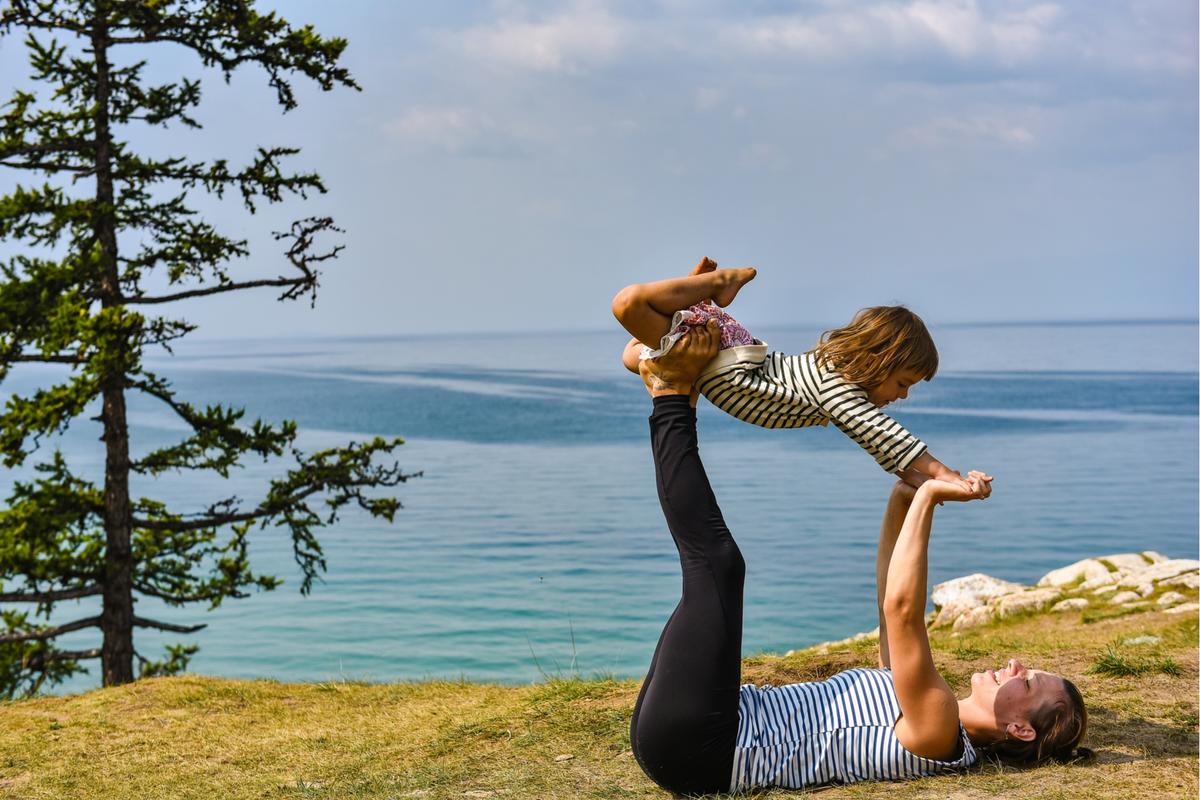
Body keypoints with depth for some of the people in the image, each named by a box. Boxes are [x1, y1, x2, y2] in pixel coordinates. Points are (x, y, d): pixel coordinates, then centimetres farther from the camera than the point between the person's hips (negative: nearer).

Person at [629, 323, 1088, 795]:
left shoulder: (937, 731, -12)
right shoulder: (923, 704, 16)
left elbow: (902, 609, -21)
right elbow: (892, 598, 23)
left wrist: (926, 497, -13)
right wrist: (904, 500, 15)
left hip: (698, 749, -9)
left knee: (717, 562, -15)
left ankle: (672, 398, 1)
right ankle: (675, 405, 12)